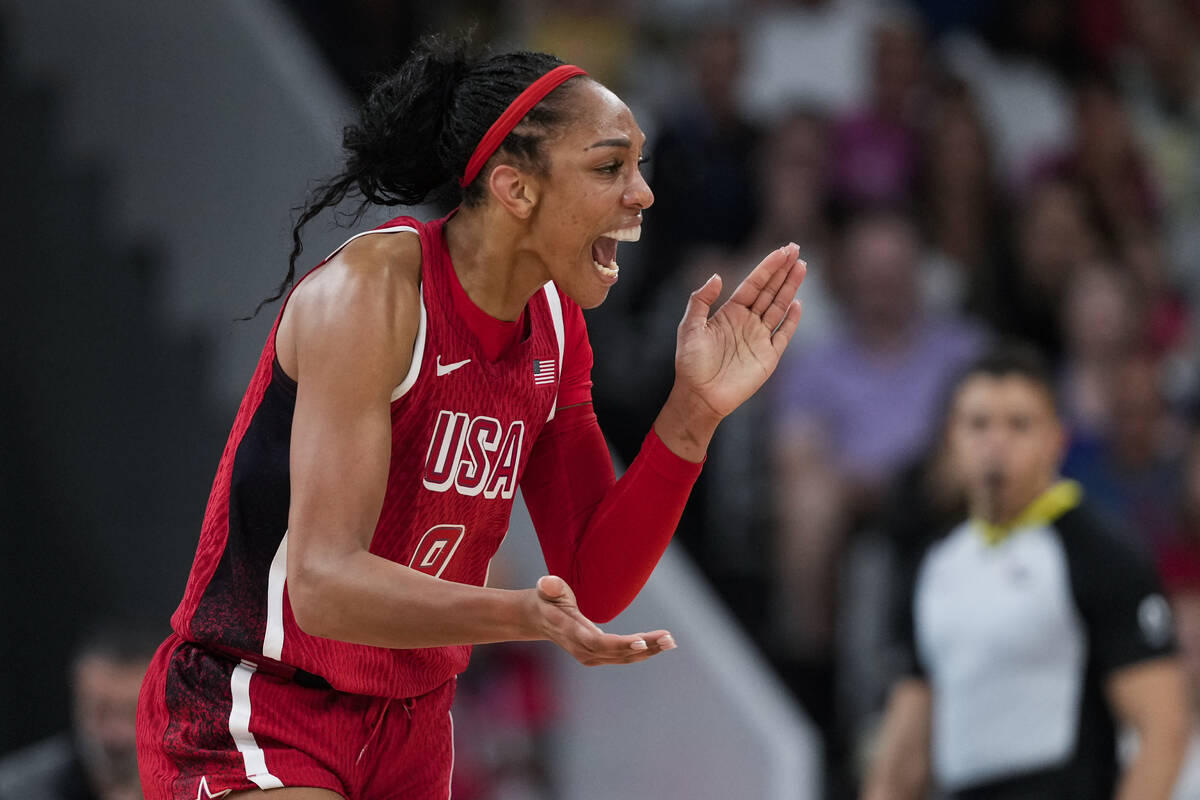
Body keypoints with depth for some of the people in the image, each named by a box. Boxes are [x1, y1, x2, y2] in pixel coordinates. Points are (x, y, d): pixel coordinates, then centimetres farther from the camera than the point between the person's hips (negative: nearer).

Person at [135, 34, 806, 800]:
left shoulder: (555, 328, 4)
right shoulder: (374, 288, -20)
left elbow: (593, 587, 2)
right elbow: (324, 583, -28)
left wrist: (693, 413, -9)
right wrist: (520, 616, -44)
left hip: (411, 732, 8)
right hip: (252, 723, -8)